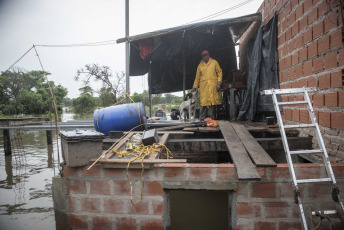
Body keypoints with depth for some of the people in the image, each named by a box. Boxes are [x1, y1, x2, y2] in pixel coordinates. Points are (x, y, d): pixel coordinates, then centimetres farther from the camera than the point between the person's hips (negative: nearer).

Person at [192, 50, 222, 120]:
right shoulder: (200, 65, 17)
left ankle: (211, 118, 0)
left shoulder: (214, 62, 12)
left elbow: (219, 72, 8)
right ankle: (202, 119, -2)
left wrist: (219, 83, -3)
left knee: (212, 102, -4)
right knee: (203, 102, -7)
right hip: (203, 87, 1)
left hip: (213, 86, -1)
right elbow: (197, 77, 17)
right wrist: (194, 87, 13)